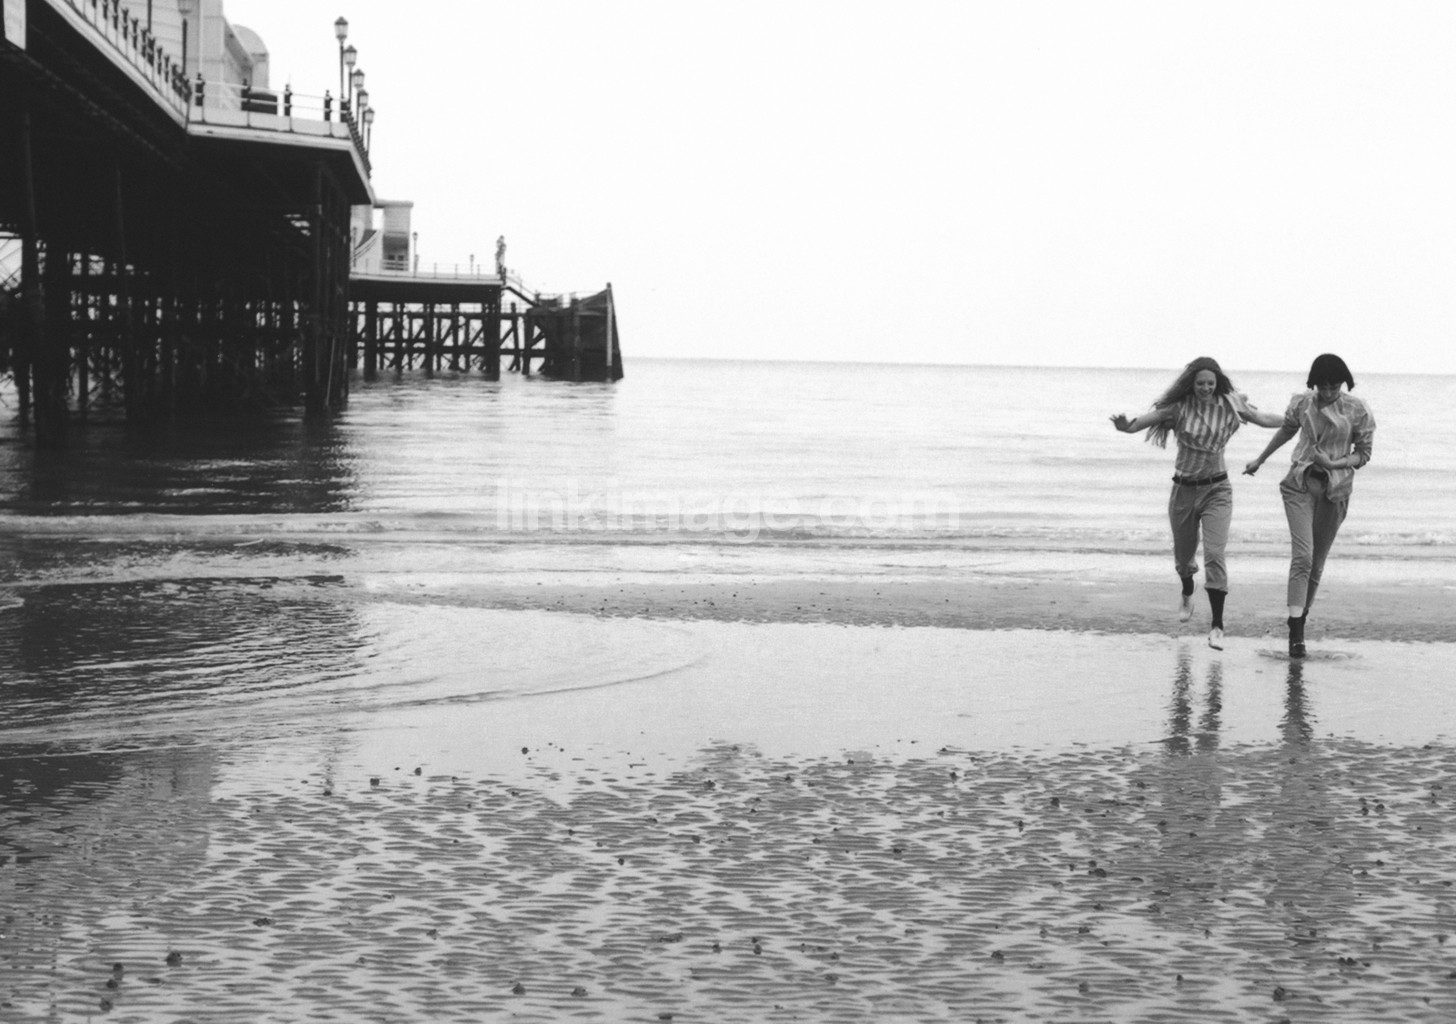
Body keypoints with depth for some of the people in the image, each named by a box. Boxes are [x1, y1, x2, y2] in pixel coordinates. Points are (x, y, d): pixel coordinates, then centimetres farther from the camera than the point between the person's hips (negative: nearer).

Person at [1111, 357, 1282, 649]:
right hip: (1184, 490, 1)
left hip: (1217, 490, -1)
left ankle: (1217, 626, -12)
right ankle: (1187, 595, 52)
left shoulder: (1230, 406, -4)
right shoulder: (1179, 408, -9)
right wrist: (1126, 426, -40)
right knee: (1183, 554, 17)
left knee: (1215, 554, -16)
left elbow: (1265, 419, 5)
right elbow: (1144, 420, -18)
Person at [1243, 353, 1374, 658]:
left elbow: (1363, 453, 1)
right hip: (1301, 484, 0)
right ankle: (1295, 630, -18)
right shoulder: (1302, 404, -1)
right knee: (1302, 555, -14)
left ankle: (1302, 615, 24)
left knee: (1317, 562, 7)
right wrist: (1260, 460, 29)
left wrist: (1334, 464, -17)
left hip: (1334, 490, 0)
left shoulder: (1357, 411, -6)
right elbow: (1286, 430, 20)